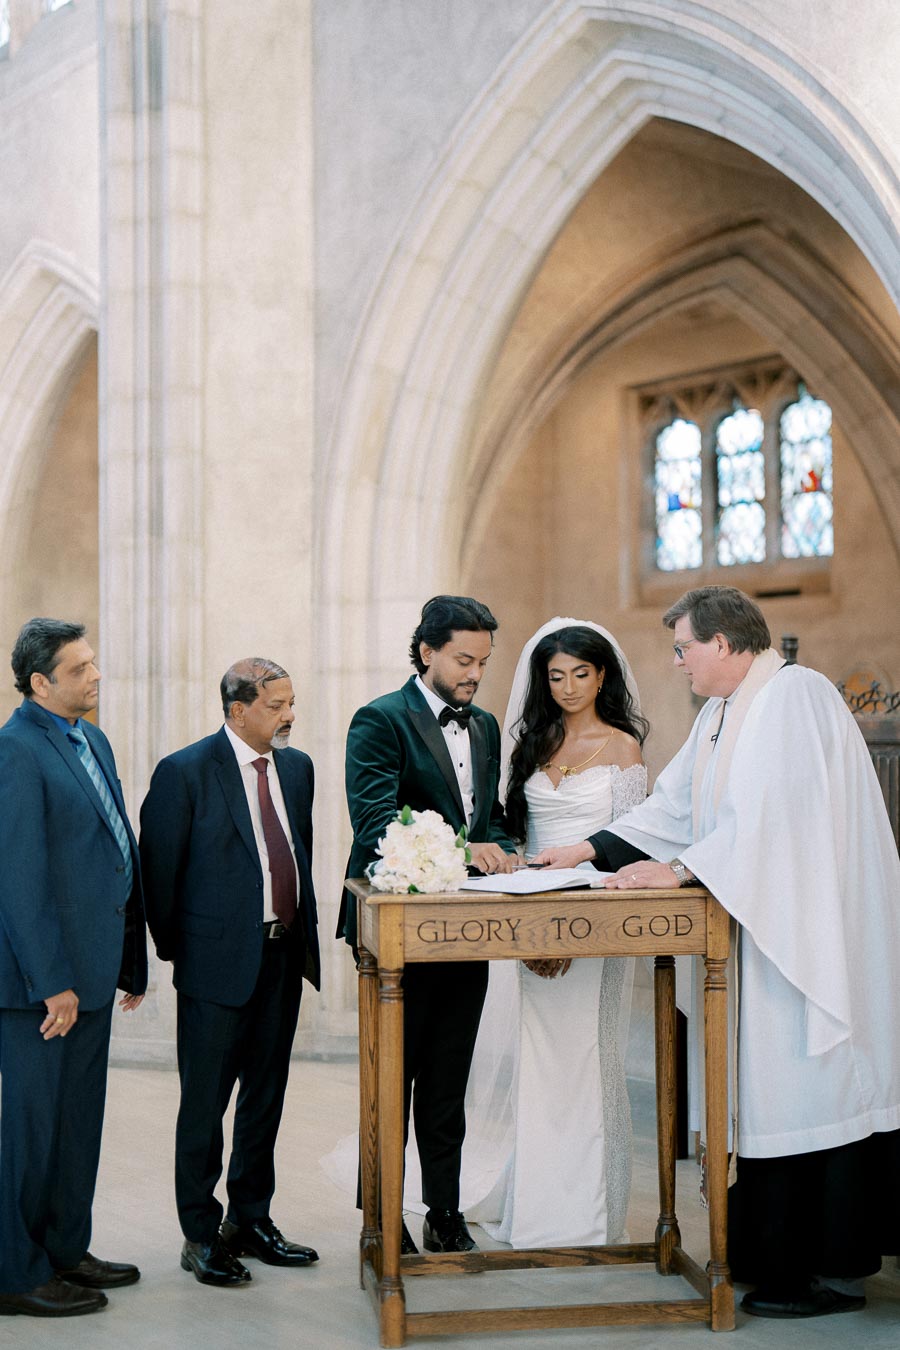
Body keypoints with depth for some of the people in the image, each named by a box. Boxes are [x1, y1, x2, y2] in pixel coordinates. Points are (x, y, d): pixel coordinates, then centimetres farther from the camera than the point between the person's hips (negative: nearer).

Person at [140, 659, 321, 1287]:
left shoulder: (297, 766, 8)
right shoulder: (185, 772, -11)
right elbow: (159, 869, -6)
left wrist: (302, 931, 12)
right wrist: (175, 947, -1)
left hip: (284, 954, 6)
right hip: (219, 961, -6)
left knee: (266, 1097, 15)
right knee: (205, 1102, 3)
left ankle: (251, 1219, 28)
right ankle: (201, 1234, 15)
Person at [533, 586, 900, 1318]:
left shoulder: (796, 695, -14)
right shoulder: (723, 713, 15)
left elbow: (771, 812, -23)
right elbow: (675, 802, 16)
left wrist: (682, 866, -22)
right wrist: (593, 847, 9)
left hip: (809, 925, -9)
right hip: (762, 924, 9)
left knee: (810, 1083, -5)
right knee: (767, 1084, 10)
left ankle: (835, 1271, 4)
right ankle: (777, 1252, 18)